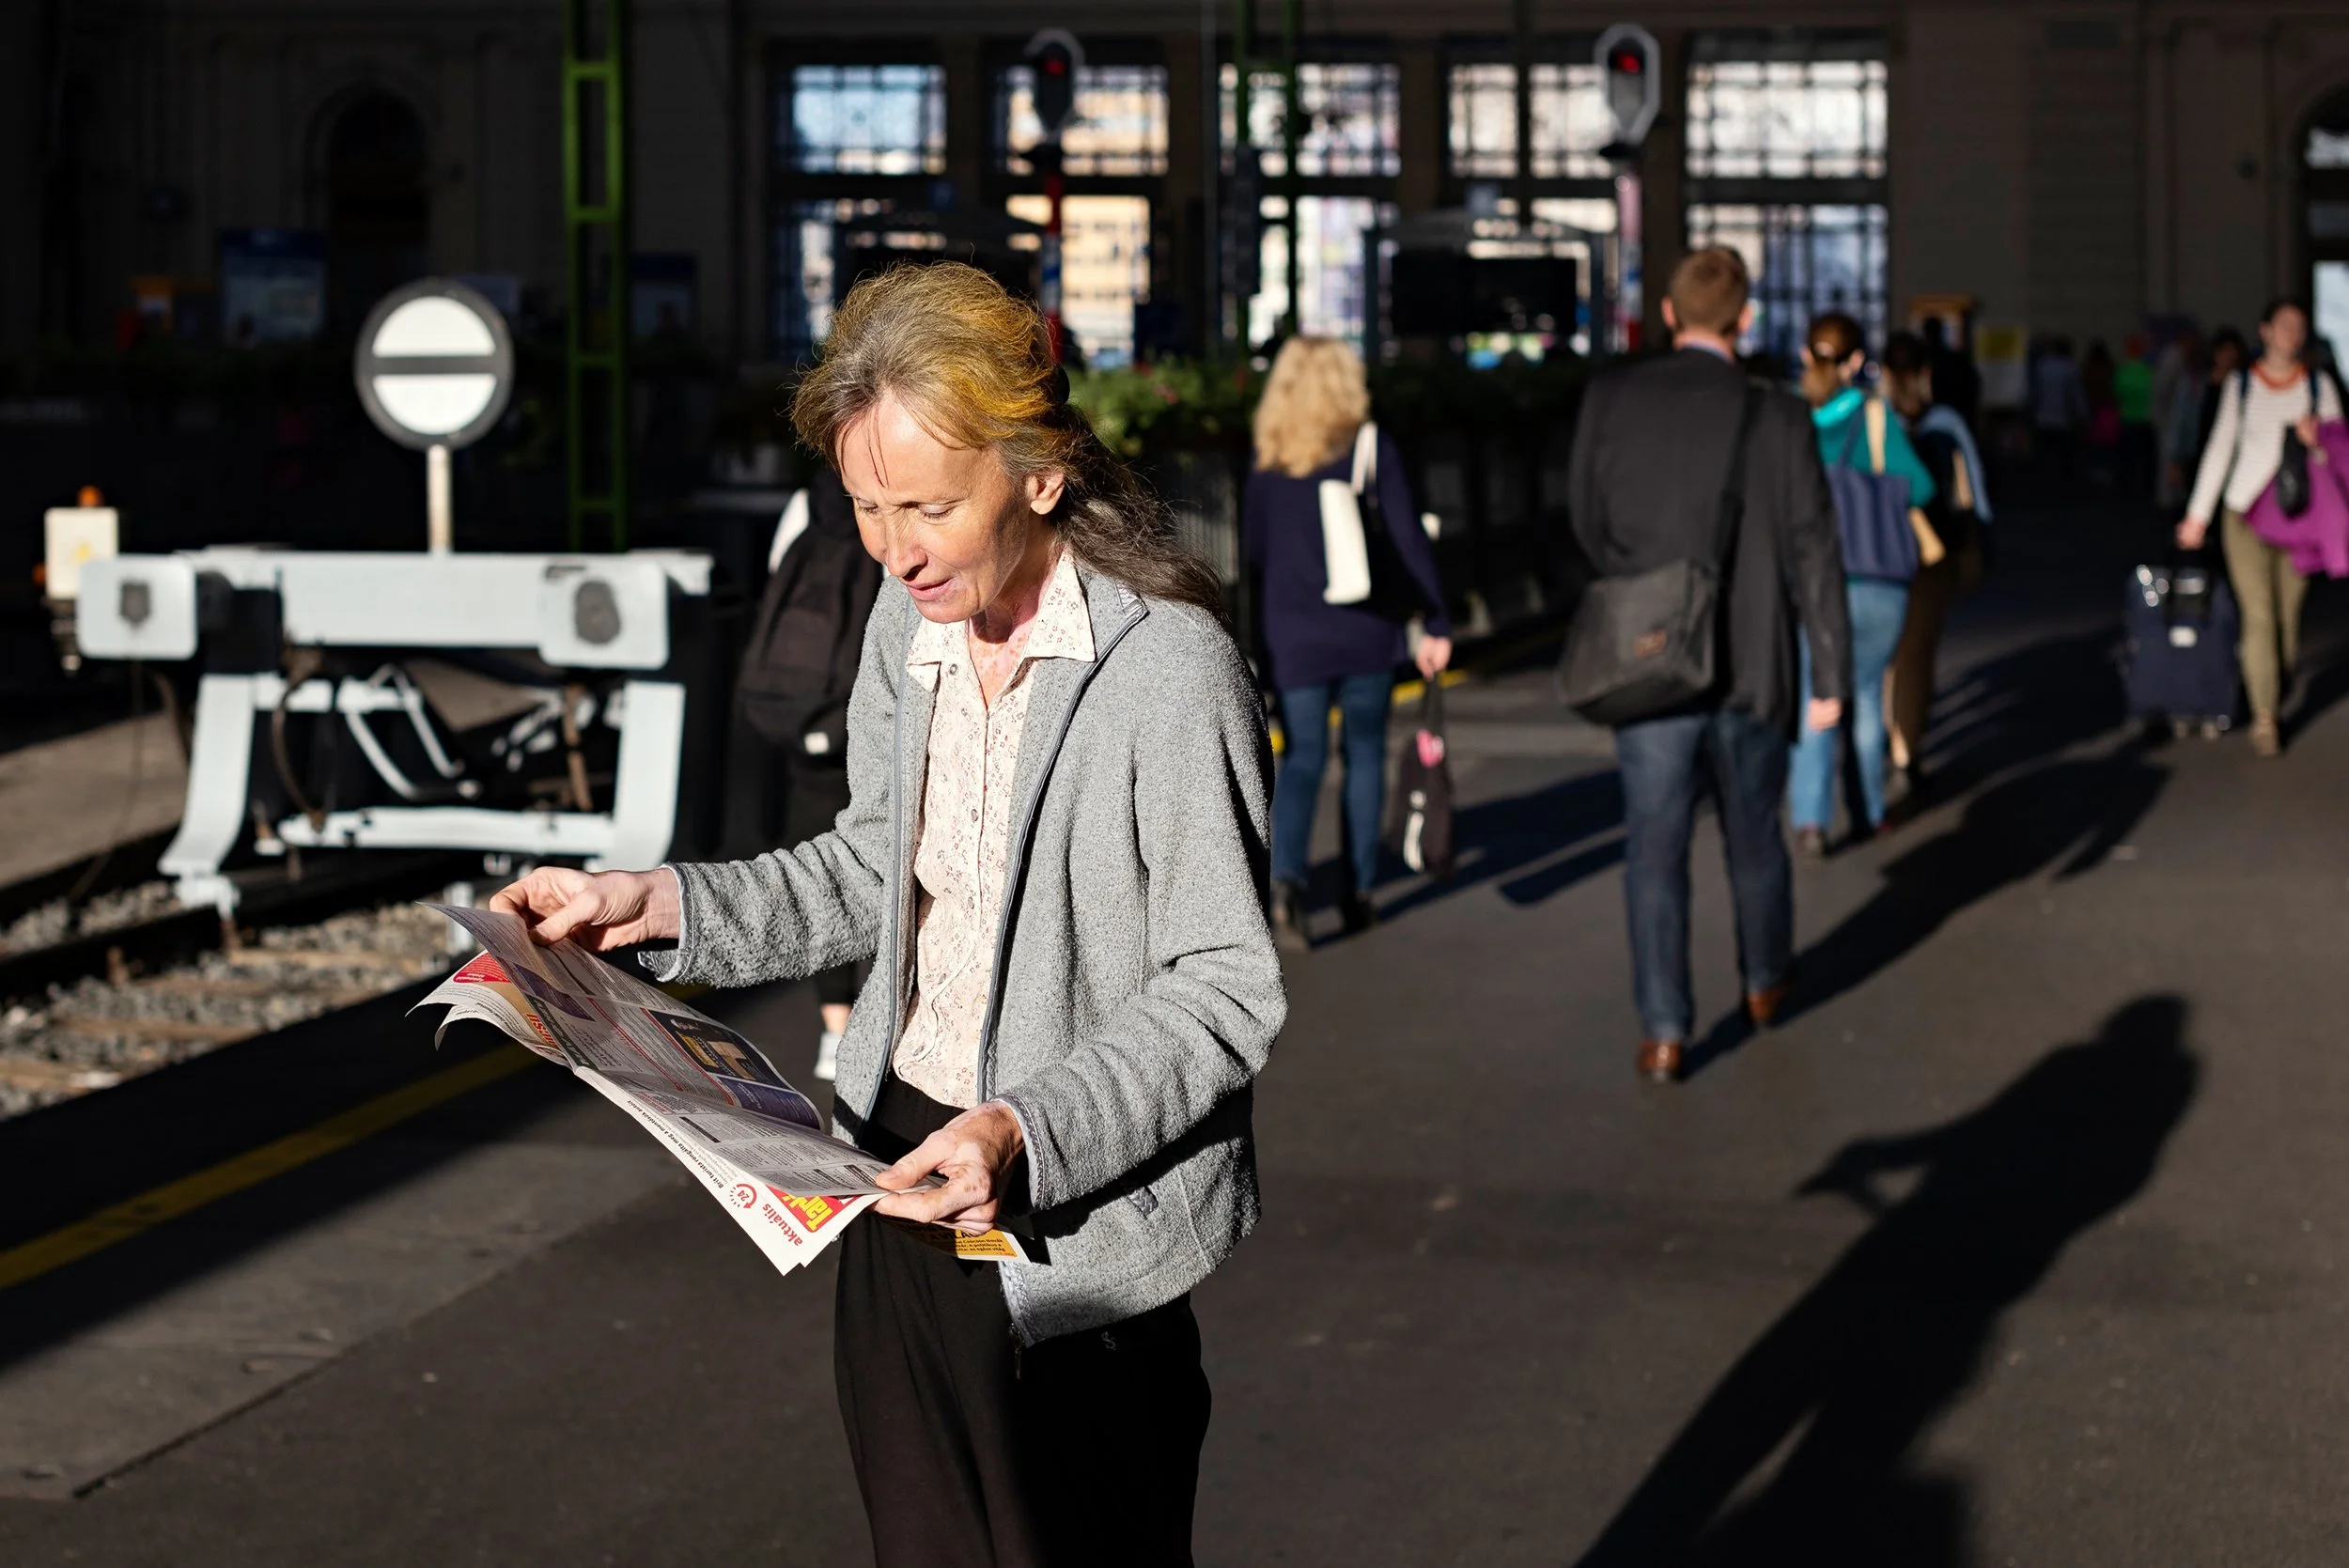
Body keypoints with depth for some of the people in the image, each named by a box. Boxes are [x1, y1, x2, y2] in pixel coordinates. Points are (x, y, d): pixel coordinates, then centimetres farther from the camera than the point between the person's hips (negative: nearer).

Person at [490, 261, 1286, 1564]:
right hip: (903, 1187, 7)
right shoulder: (910, 626, 2)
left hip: (1076, 1233, -6)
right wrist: (661, 903, 5)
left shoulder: (1170, 671, -20)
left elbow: (1225, 994, -16)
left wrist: (1030, 1131, -28)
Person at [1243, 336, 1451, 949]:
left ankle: (1285, 876, -19)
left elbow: (1253, 557, 7)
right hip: (1368, 635, -1)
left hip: (1294, 639, 1)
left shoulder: (1265, 468, 3)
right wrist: (1435, 624, -2)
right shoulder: (1374, 454, -2)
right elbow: (1409, 541, -6)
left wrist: (1263, 637, 17)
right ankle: (1358, 890, 15)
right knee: (1365, 753, 14)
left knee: (1302, 758, 5)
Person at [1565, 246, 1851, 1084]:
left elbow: (1587, 520, 2)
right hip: (1751, 668, 0)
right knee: (1753, 835, 19)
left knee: (1656, 849, 4)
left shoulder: (1610, 397, -7)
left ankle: (1664, 1030, 2)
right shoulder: (1777, 418, -9)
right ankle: (1764, 983, 37)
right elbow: (1812, 552, -7)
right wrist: (1830, 673, -2)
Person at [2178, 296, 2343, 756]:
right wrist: (2198, 514, 7)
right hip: (2245, 514, -1)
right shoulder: (2239, 385, 6)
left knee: (2288, 616, 1)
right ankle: (2263, 718, -6)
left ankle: (2275, 700, 17)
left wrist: (2316, 442, -16)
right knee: (2259, 616, -9)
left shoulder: (2319, 386, 6)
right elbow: (2220, 449, 9)